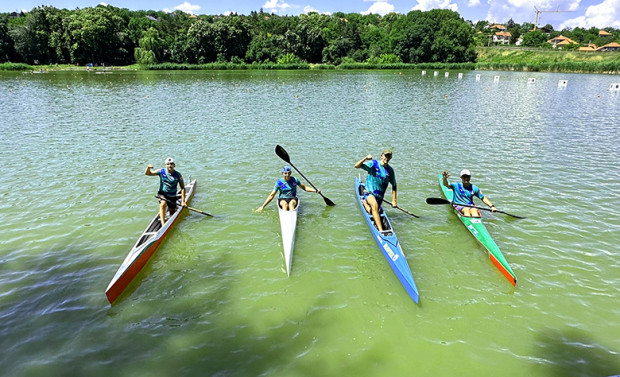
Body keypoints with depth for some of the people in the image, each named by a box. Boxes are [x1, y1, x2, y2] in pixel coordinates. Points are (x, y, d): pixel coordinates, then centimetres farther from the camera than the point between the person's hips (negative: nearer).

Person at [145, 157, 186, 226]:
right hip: (162, 193, -1)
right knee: (163, 204, -32)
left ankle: (170, 208, 49)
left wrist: (183, 201, -15)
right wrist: (148, 167, -29)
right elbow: (147, 173, -4)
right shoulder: (162, 171, -9)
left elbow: (183, 188, -11)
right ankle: (163, 224, -33)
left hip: (172, 196, 1)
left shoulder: (178, 175, -13)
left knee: (172, 212, 11)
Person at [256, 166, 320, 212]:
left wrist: (315, 190, 4)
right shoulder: (279, 182, -3)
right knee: (285, 204, -37)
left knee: (291, 203, -36)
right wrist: (263, 206, -3)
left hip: (293, 199, 0)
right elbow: (271, 195, 1)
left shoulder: (295, 180, 2)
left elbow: (304, 187, 14)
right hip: (282, 199, 0)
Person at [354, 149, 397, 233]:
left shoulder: (390, 170, 6)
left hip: (379, 196, 5)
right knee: (374, 205, -33)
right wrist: (366, 158, -29)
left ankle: (364, 203, 26)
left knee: (373, 212, -4)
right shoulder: (373, 164, -4)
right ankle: (381, 230, -37)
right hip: (369, 192, -5)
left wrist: (394, 200, 9)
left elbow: (394, 185, 15)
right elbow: (356, 166, -13)